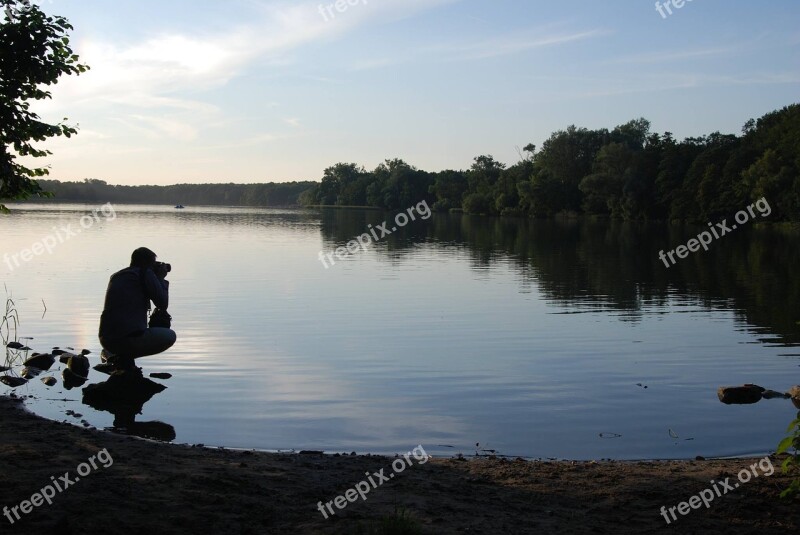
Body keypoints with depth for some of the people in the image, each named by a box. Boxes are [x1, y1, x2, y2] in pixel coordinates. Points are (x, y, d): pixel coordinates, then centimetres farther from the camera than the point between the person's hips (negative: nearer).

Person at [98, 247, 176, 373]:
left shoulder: (116, 276, 20)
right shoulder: (146, 274, 0)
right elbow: (162, 304, 0)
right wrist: (161, 279, 15)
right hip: (130, 338, -8)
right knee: (170, 336, 15)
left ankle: (112, 354, 12)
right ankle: (127, 357, -2)